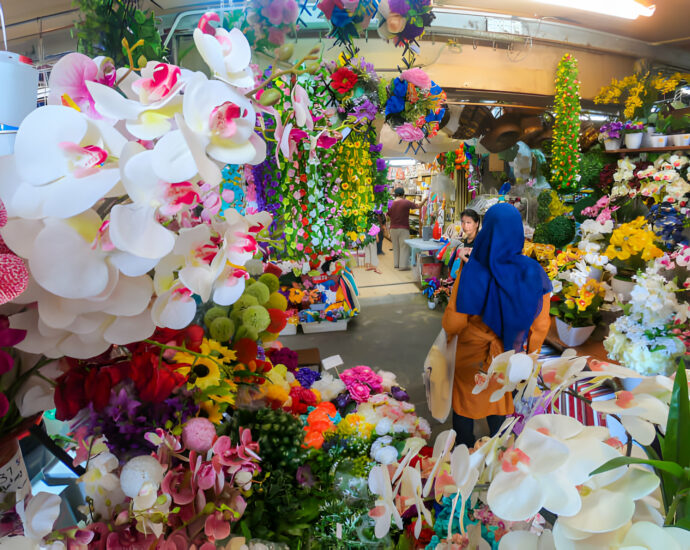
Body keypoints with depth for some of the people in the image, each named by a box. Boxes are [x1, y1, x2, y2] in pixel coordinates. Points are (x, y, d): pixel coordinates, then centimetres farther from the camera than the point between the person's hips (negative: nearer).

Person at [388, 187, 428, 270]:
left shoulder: (390, 204, 1)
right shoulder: (406, 203, -10)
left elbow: (388, 216, 9)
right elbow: (418, 206, 0)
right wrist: (425, 200, 15)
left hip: (393, 229, 4)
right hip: (403, 229, -4)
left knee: (396, 247, 14)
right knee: (404, 247, 1)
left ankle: (396, 264, 20)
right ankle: (403, 265, 1)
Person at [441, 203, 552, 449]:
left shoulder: (472, 272, -30)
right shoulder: (533, 274, -18)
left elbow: (454, 320, -23)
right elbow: (540, 324, -9)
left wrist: (448, 333, 1)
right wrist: (531, 355, 8)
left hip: (470, 357, -3)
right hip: (506, 360, 3)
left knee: (465, 405, 22)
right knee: (499, 402, 28)